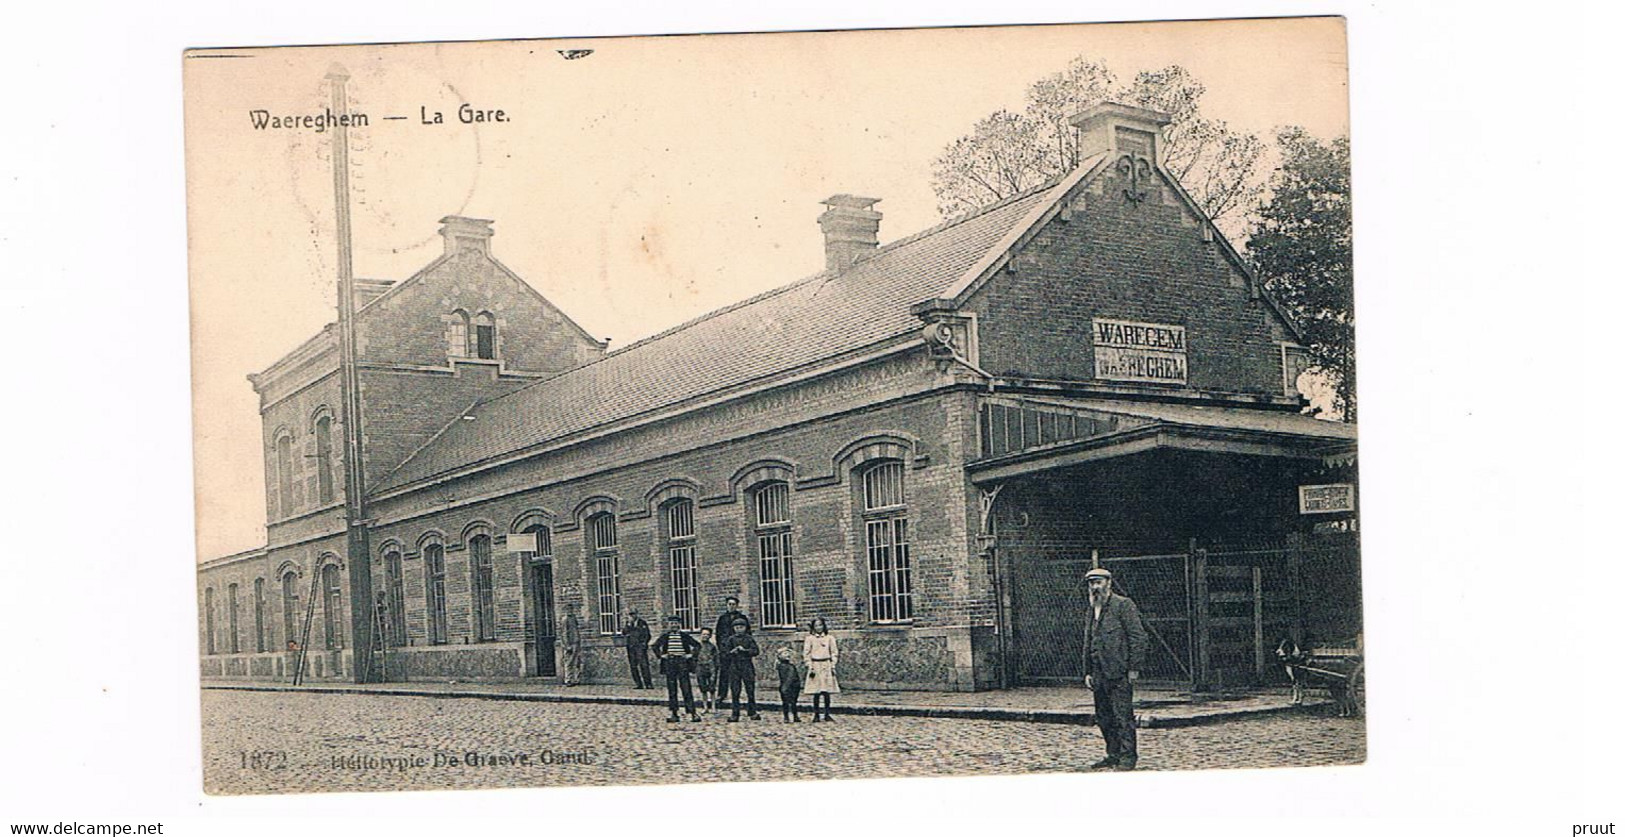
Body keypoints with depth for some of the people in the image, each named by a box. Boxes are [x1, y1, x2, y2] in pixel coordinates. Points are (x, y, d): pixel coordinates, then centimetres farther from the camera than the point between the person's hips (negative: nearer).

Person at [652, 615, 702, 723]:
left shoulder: (685, 637, 6)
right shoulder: (664, 637, 8)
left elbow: (697, 645, 10)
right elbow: (654, 646, 15)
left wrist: (691, 654, 0)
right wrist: (661, 655, 4)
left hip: (683, 663, -1)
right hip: (669, 664, 1)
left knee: (686, 689, -5)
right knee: (671, 690, 3)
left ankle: (692, 713, -5)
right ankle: (674, 714, 7)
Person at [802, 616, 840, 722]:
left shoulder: (829, 637, 7)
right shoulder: (809, 638, 3)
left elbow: (834, 652, 9)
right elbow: (806, 653, 2)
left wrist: (833, 666, 1)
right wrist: (810, 667, -6)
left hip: (827, 665, 1)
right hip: (815, 665, -1)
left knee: (827, 692, 1)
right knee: (816, 693, -3)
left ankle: (827, 714, 9)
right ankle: (816, 714, 4)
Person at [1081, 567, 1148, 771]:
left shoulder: (1123, 605, -5)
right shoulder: (1093, 609, 18)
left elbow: (1138, 636, -9)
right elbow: (1088, 643, 23)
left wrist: (1133, 668, -13)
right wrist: (1087, 671, 17)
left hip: (1119, 672, -8)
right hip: (1099, 674, 8)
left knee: (1122, 716, -5)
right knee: (1103, 717, 10)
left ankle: (1128, 757, 0)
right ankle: (1113, 755, 19)